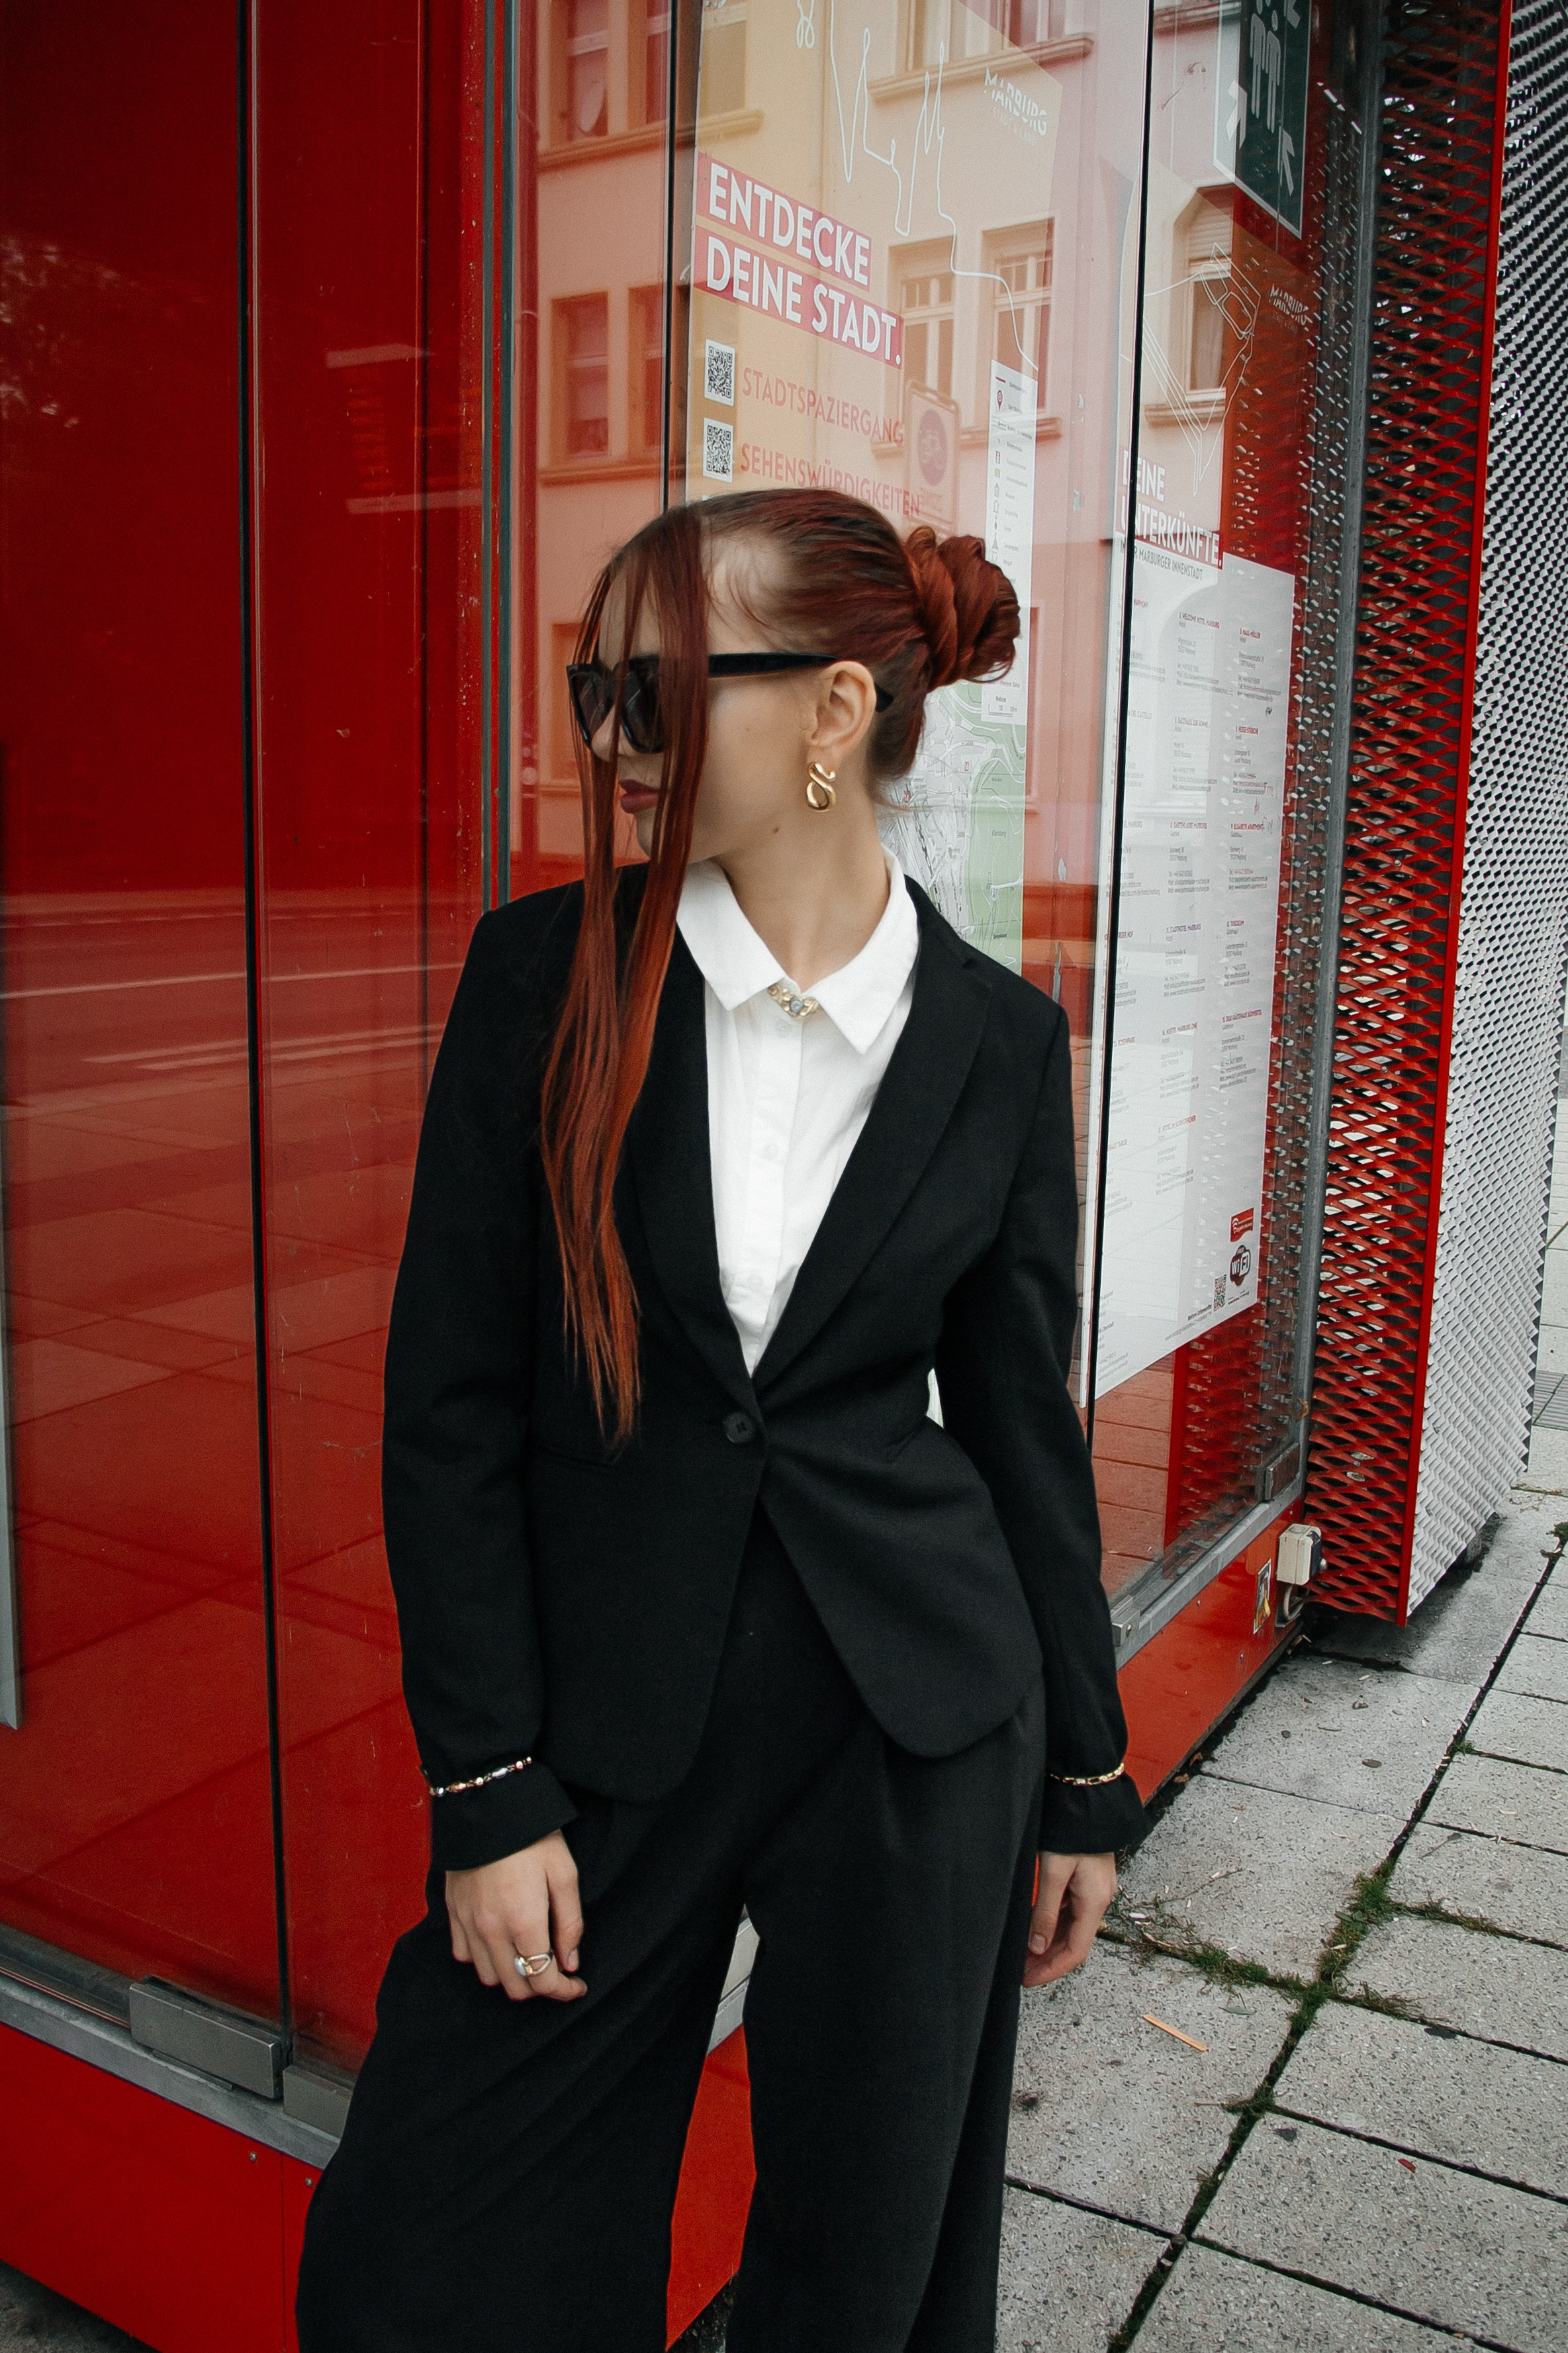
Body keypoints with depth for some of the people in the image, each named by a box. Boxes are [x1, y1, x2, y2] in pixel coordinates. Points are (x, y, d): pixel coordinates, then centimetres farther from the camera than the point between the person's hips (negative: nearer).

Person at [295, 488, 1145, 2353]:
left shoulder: (996, 1038, -3)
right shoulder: (542, 972, -6)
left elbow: (1023, 1417, 4)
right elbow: (449, 1405, -5)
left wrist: (1086, 1777, 9)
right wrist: (487, 1792, -7)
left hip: (921, 1721, 1)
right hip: (605, 1710, 0)